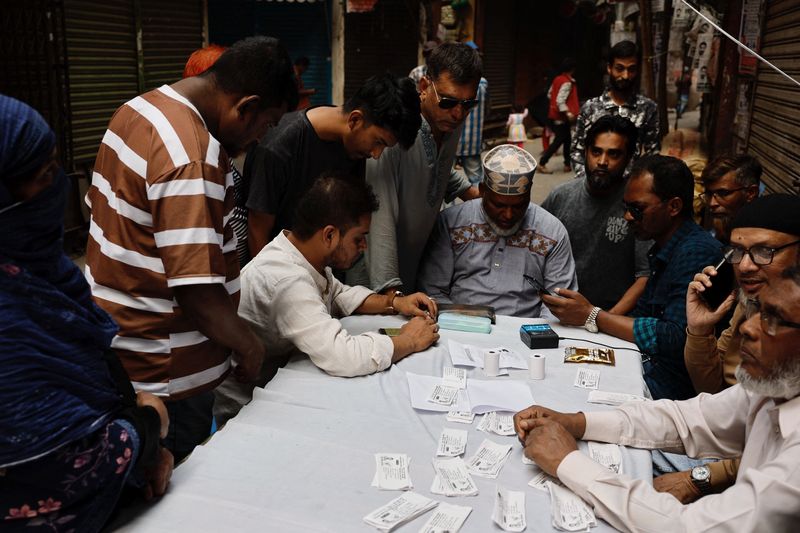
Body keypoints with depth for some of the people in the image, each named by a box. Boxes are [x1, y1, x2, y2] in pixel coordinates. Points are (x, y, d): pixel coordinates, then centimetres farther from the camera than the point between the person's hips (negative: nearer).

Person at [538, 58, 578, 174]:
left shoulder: (557, 79, 7)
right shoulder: (567, 82, -18)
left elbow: (549, 95, 15)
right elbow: (560, 101, -27)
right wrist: (568, 113, -32)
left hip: (554, 115, 9)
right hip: (561, 117, -9)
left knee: (567, 139, 15)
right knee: (558, 141, -4)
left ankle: (567, 164, 19)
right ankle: (542, 164, -4)